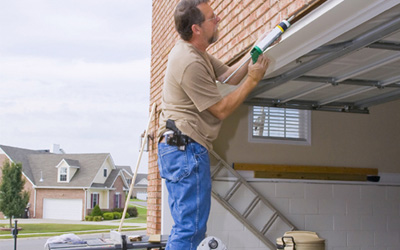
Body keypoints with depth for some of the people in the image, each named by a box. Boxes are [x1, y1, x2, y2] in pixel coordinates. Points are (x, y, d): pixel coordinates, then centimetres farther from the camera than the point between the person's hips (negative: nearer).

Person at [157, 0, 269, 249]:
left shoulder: (196, 51, 14)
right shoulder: (190, 63, -18)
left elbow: (230, 75, 17)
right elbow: (221, 110, -13)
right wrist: (252, 80, -8)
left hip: (180, 149, 11)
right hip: (186, 149, -11)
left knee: (185, 227, 16)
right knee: (191, 229, -9)